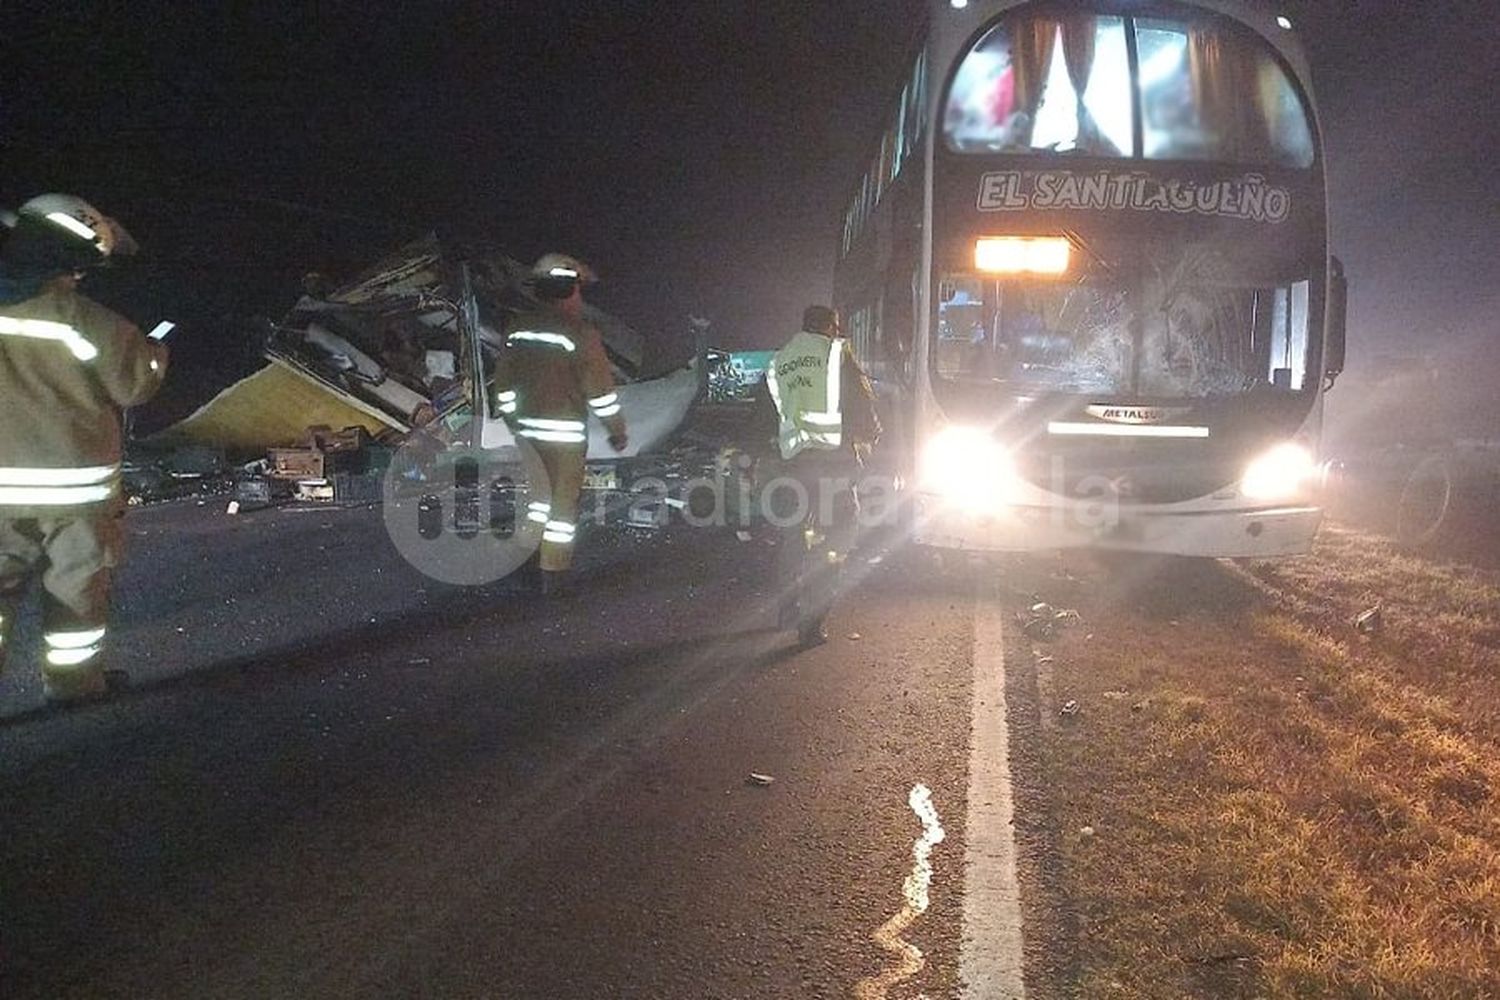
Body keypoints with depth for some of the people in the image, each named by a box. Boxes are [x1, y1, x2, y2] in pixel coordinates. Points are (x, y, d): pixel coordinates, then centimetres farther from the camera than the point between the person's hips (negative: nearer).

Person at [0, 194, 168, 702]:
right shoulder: (83, 318, -15)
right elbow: (135, 383, -8)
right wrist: (156, 355, 11)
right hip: (75, 482, -4)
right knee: (76, 584, 11)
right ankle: (73, 678, 23)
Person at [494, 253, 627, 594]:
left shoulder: (517, 329, 4)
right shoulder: (580, 334, -14)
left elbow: (505, 383, 11)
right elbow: (600, 389, -11)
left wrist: (513, 420, 24)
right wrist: (618, 430, -1)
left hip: (527, 429, 6)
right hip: (565, 432, -6)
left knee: (537, 491, 20)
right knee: (564, 499, 5)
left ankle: (529, 556, 26)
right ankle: (551, 571, 9)